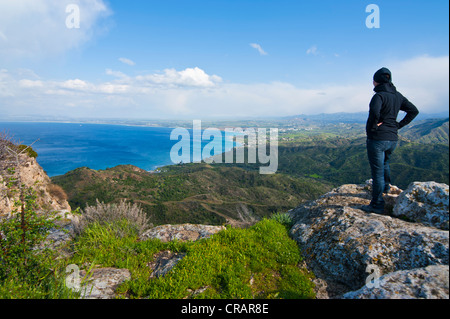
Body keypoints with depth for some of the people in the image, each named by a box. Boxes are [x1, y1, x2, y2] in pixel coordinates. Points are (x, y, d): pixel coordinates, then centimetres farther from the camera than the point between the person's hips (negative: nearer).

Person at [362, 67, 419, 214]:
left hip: (377, 139, -8)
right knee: (384, 162, 33)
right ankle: (386, 188, 51)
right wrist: (399, 125, 10)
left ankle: (377, 205, 8)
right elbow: (414, 111, 14)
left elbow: (374, 111, -36)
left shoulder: (379, 95, -16)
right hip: (393, 139, 8)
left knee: (377, 171, -1)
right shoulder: (398, 95, 9)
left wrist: (373, 125, -19)